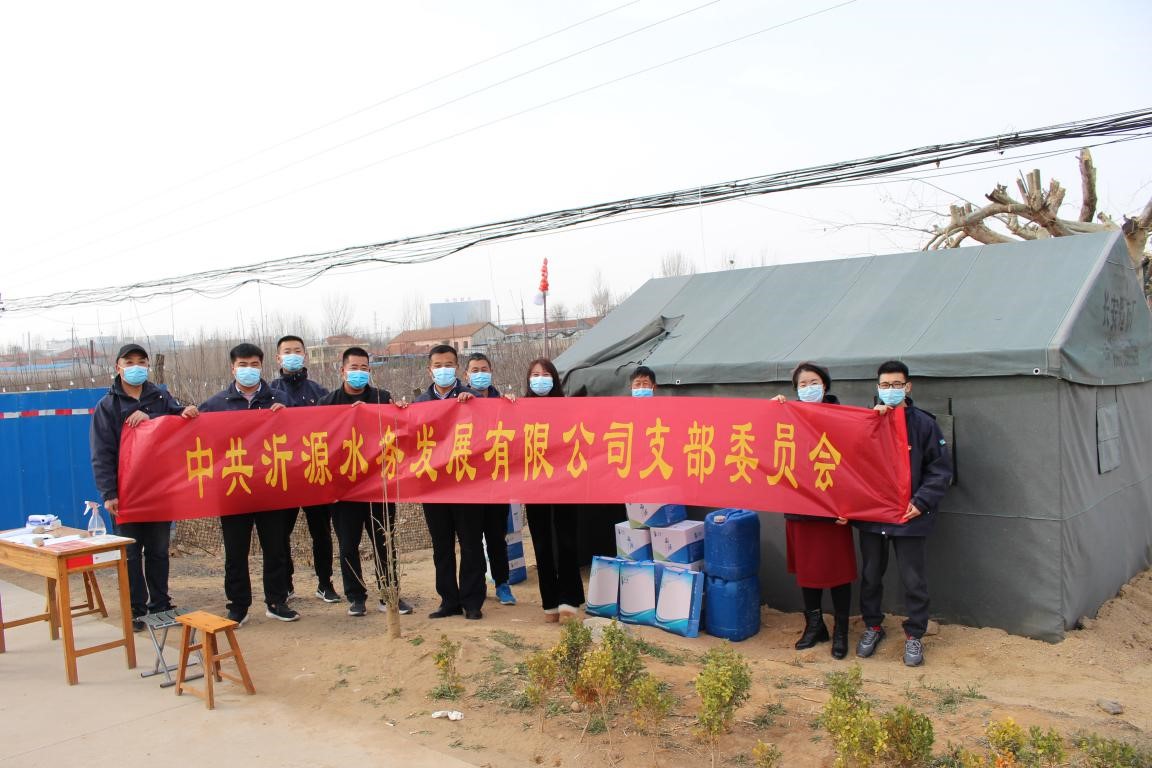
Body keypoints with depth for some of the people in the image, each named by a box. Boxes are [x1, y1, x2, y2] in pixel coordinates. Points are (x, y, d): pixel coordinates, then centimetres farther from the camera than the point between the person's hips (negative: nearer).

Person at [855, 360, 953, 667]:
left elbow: (940, 469, -5)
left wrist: (922, 502, -13)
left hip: (910, 516, -2)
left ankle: (914, 635, 23)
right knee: (870, 575, 15)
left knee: (913, 579, 7)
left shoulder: (923, 423, -5)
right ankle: (873, 626, 33)